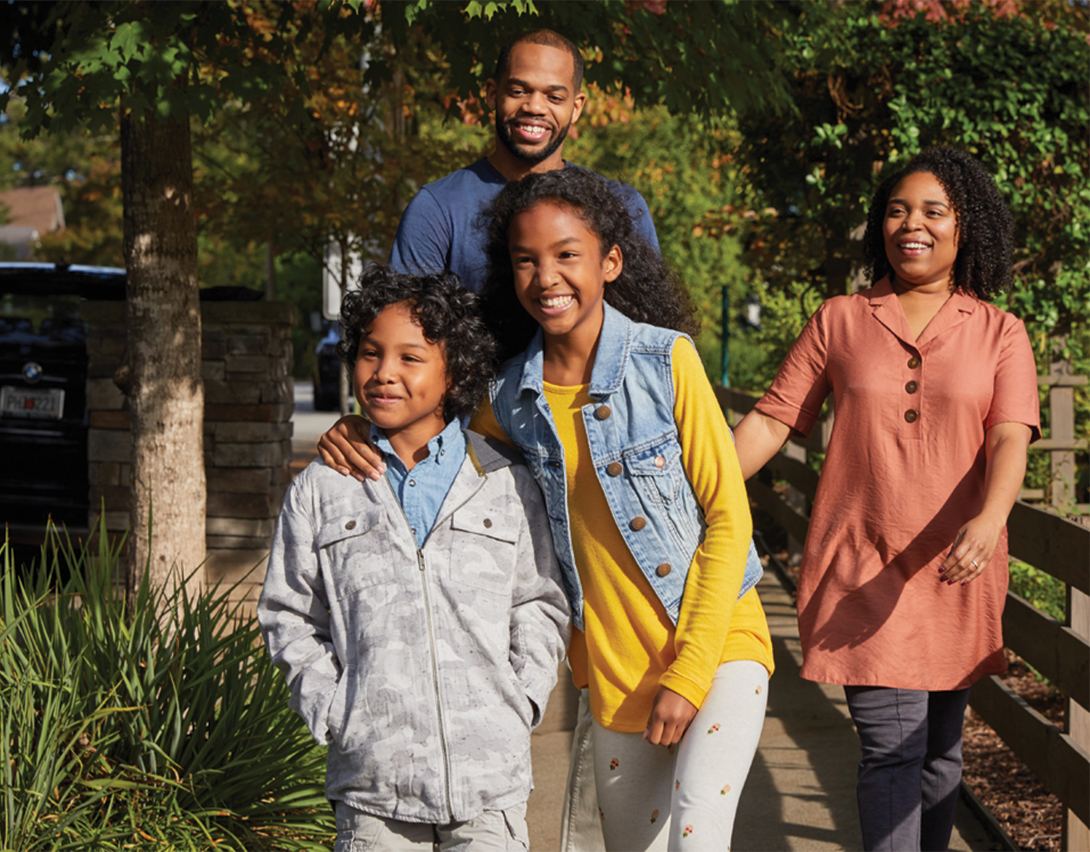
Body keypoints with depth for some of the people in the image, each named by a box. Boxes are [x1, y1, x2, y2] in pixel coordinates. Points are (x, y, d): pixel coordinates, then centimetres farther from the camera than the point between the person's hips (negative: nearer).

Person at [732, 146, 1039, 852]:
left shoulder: (1000, 334, 5)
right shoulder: (839, 322, 7)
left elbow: (1009, 441, -8)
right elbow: (772, 421, 6)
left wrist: (988, 521, -27)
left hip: (956, 573, 1)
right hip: (864, 569, -1)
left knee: (940, 748, 9)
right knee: (892, 746, -11)